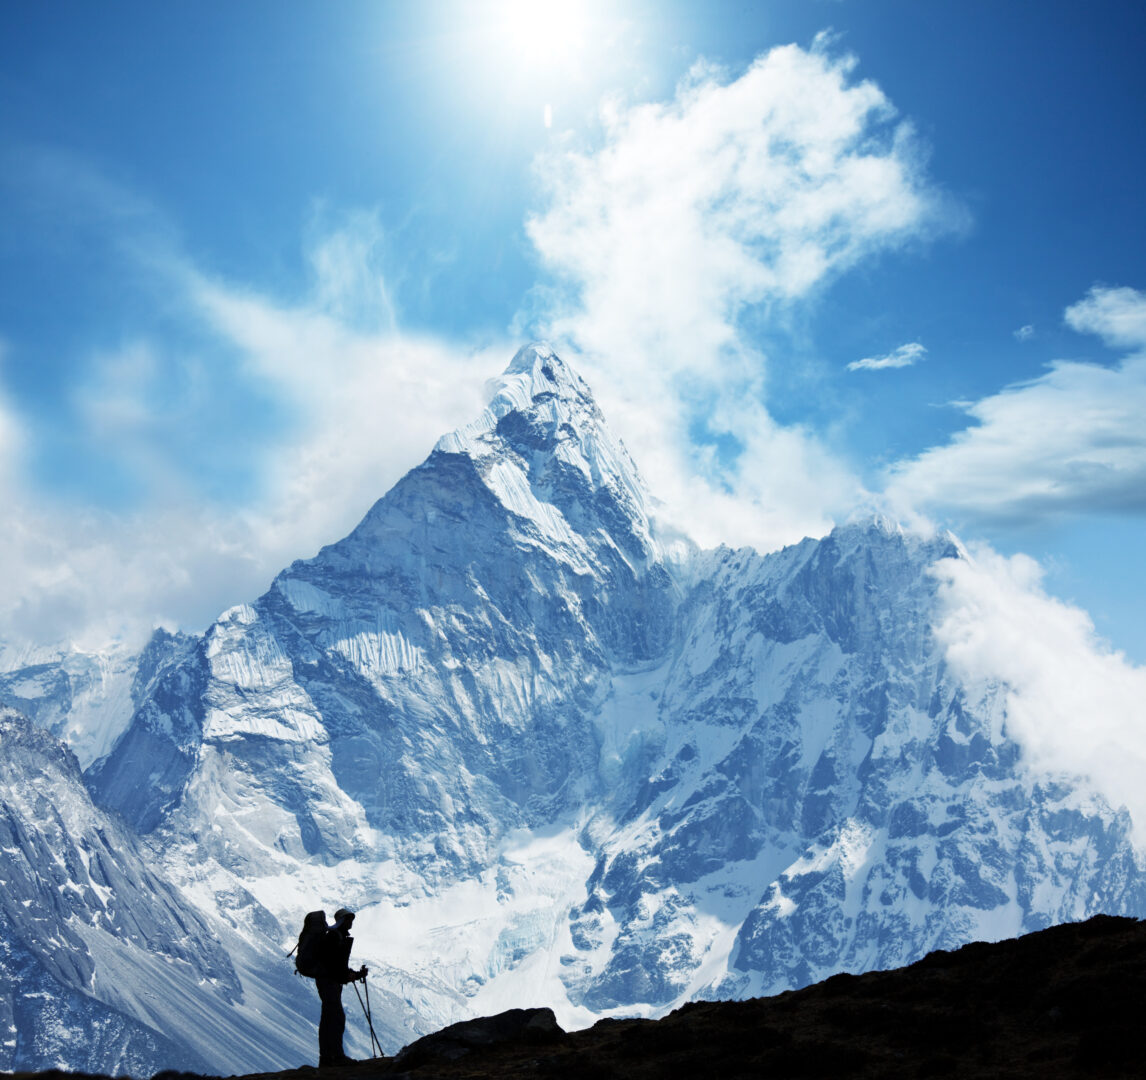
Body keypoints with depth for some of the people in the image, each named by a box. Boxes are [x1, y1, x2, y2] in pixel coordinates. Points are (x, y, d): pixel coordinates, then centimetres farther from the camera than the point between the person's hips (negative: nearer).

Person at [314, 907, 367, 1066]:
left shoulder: (342, 937, 22)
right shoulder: (333, 935, -8)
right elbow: (328, 961, -19)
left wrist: (357, 974, 10)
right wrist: (346, 975, -18)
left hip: (334, 982, 10)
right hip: (327, 980, -10)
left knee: (327, 1020, 8)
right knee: (337, 1017, -15)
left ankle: (325, 1059, 10)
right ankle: (337, 1055, -18)